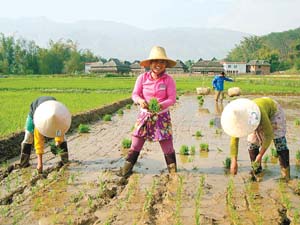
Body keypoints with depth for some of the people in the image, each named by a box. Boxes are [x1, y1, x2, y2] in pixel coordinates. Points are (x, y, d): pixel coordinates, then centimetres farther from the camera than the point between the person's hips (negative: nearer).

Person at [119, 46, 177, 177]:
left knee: (167, 145, 2)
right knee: (136, 143, 3)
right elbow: (135, 94, 0)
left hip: (162, 116, -1)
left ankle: (173, 171, 19)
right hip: (144, 115, 2)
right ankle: (127, 168, 17)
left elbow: (172, 99, -8)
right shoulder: (142, 78, -3)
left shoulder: (168, 80, -7)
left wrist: (161, 105, -27)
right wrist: (140, 101, -23)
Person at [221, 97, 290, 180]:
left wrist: (260, 155, -33)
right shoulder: (237, 119, -30)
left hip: (273, 111, -4)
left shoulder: (261, 115, -45)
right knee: (252, 142, -6)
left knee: (279, 141, -15)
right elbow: (234, 140, -27)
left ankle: (285, 173, -8)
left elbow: (269, 134, -35)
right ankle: (256, 170, 8)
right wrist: (234, 161, -31)